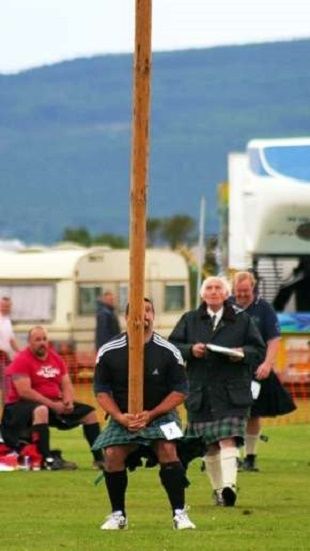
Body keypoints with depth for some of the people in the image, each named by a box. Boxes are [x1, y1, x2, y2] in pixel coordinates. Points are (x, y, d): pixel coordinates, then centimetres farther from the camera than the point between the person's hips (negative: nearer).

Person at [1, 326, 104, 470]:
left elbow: (66, 384, 12)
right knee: (41, 410, -42)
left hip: (55, 405, 8)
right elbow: (24, 391, -21)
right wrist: (52, 405, -24)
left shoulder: (55, 358, 10)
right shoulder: (22, 360, -13)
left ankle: (99, 459, 6)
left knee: (89, 412, 2)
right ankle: (47, 459, -45)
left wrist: (68, 401, -11)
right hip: (23, 405, -8)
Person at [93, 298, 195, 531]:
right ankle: (118, 515, 2)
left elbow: (180, 391, -6)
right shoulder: (109, 352, -6)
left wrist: (151, 414, -18)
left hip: (160, 413, -2)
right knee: (112, 455, -17)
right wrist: (120, 417, -17)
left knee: (168, 450, -25)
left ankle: (179, 513, -18)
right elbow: (102, 390, 0)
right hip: (123, 416, 2)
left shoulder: (168, 352, -9)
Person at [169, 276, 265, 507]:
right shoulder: (190, 320, 11)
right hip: (200, 391, 3)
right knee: (209, 445, 7)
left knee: (228, 440, -17)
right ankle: (218, 489, 18)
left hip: (232, 392, -3)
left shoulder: (242, 320, 7)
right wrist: (190, 350, -11)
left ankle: (229, 485, -29)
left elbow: (259, 351, 8)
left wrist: (243, 353, -13)